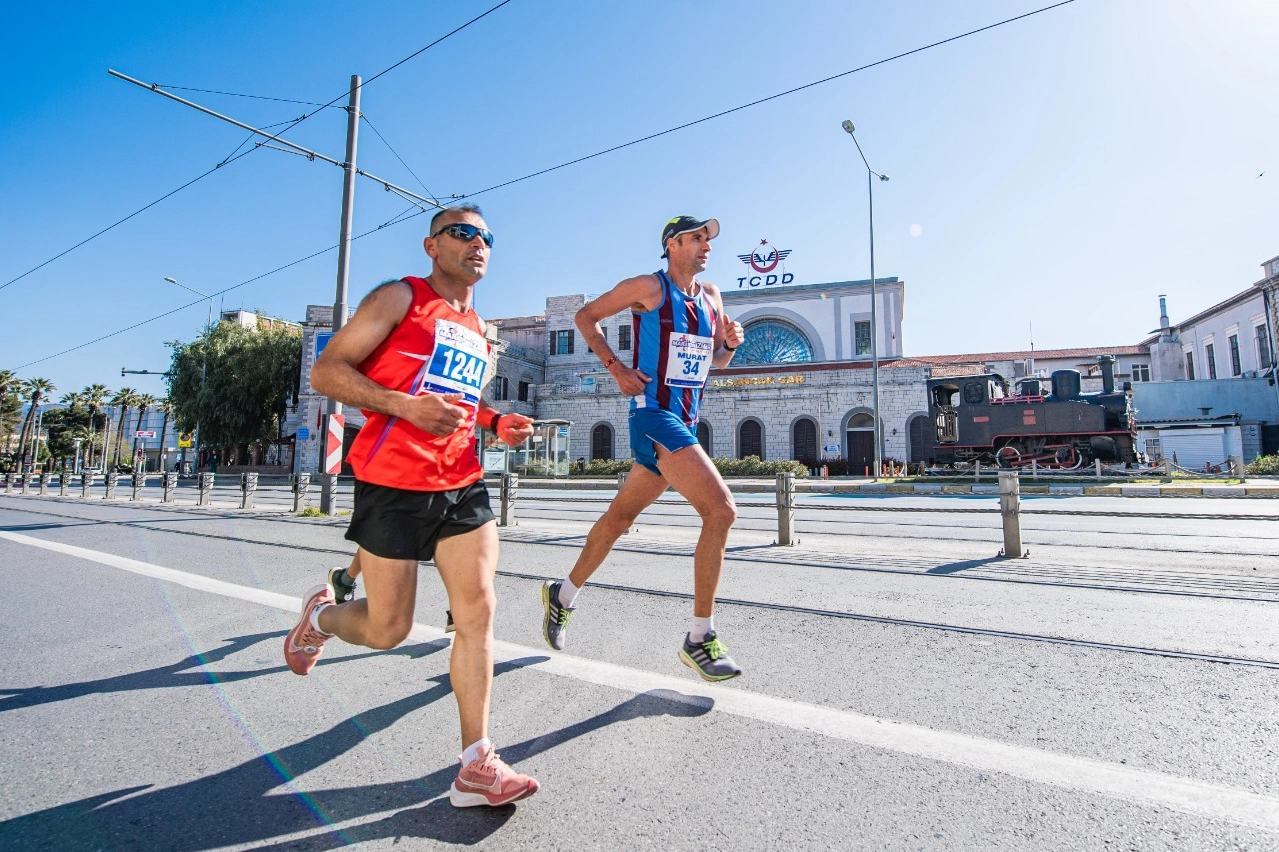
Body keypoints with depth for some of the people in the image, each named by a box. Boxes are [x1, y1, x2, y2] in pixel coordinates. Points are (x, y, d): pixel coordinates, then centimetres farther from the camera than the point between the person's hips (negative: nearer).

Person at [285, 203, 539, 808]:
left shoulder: (477, 329, 19)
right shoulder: (400, 298, -1)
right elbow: (325, 372, -7)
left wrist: (494, 422, 10)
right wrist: (406, 405, -22)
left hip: (462, 484, 6)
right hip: (392, 484, -5)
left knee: (478, 611, -4)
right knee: (388, 629, 6)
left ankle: (476, 767, 6)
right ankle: (320, 615, 41)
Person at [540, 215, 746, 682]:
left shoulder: (711, 295, 16)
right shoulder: (648, 287, -4)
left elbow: (716, 360, 23)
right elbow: (586, 316, 3)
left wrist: (730, 343, 0)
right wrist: (617, 368, -7)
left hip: (685, 421, 8)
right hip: (654, 415, -8)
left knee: (620, 516, 16)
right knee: (721, 509, -19)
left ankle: (562, 595, 35)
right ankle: (699, 639, -6)